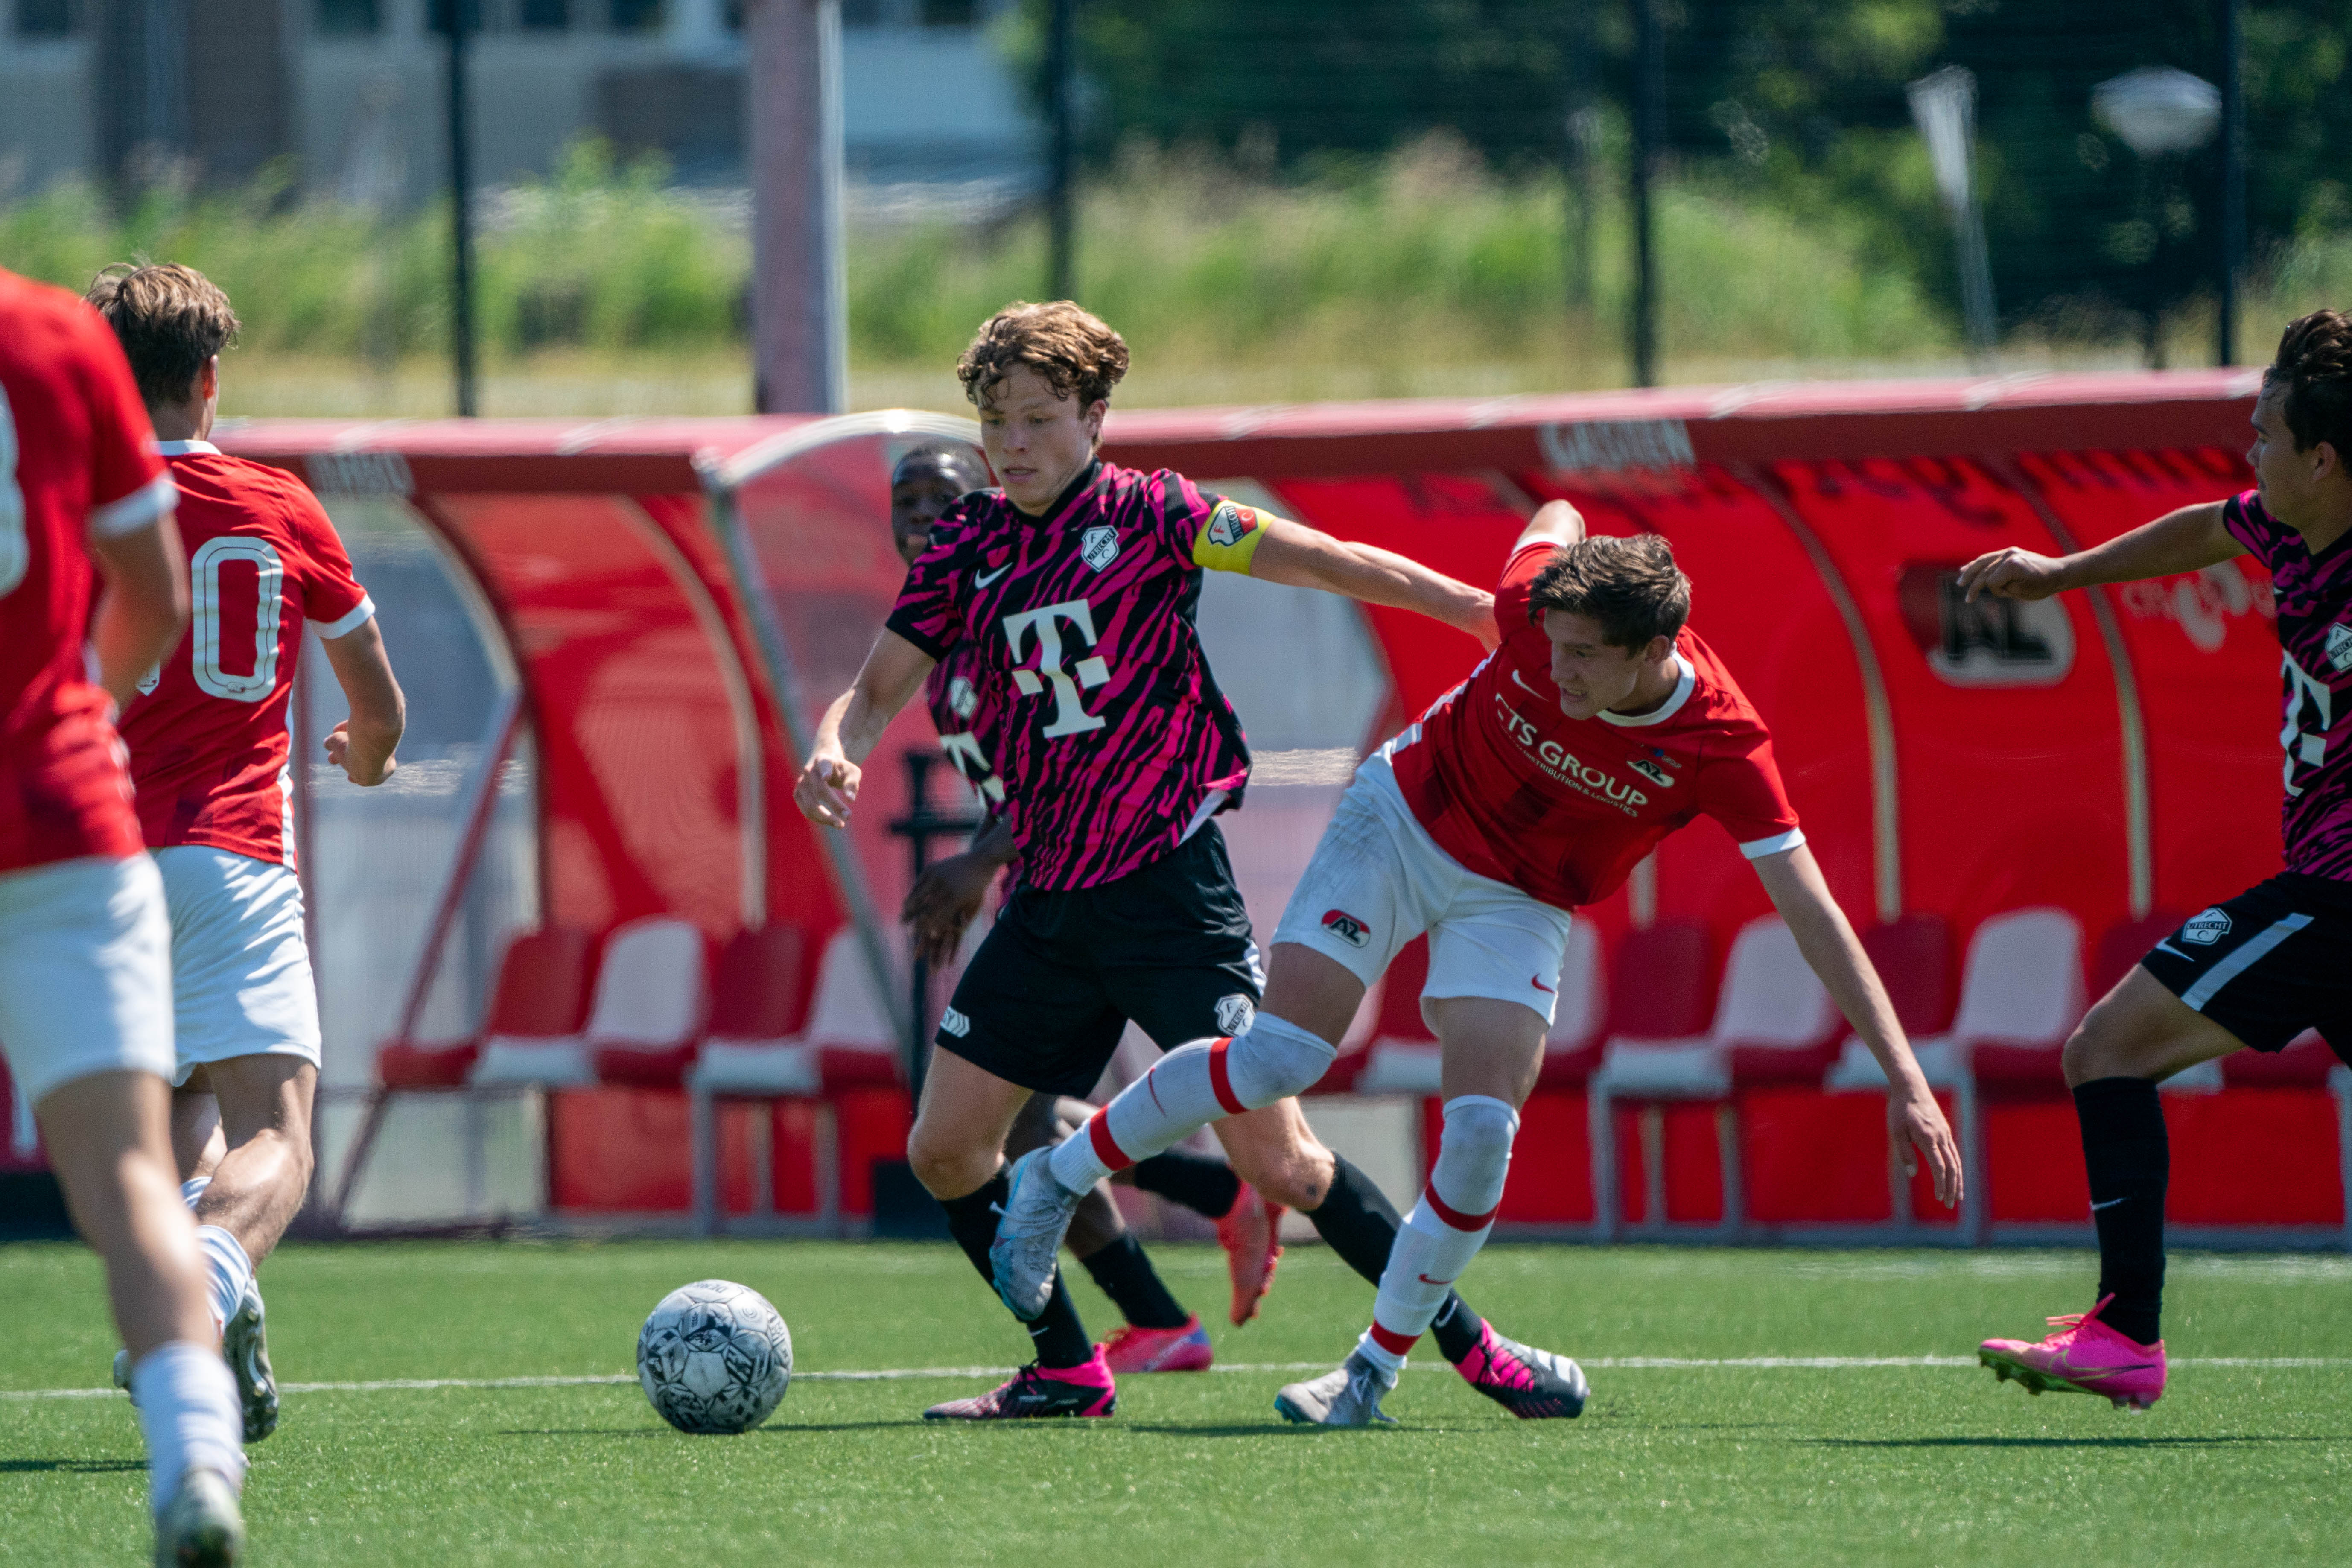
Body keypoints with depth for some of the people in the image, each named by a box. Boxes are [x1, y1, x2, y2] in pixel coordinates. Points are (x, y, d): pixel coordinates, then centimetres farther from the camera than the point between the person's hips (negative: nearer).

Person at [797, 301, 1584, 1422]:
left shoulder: (1144, 516, -6)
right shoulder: (968, 548, 8)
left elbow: (1308, 559, -10)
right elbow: (879, 688, 11)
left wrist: (1479, 609, -18)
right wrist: (835, 753, -13)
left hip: (1166, 884, -6)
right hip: (1048, 902, 6)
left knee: (1274, 1158, -13)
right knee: (944, 1150, 3)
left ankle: (1469, 1343, -2)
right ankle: (1068, 1371, 19)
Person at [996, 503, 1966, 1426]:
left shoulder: (1724, 749, -29)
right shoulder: (1539, 613, -27)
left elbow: (1813, 915, -28)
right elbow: (1559, 518, -2)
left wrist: (1904, 1077, -31)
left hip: (1515, 905, 0)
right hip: (1404, 819, 0)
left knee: (1481, 1133, -19)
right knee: (1279, 1056, -15)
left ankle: (1375, 1372, -2)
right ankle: (1057, 1179, 4)